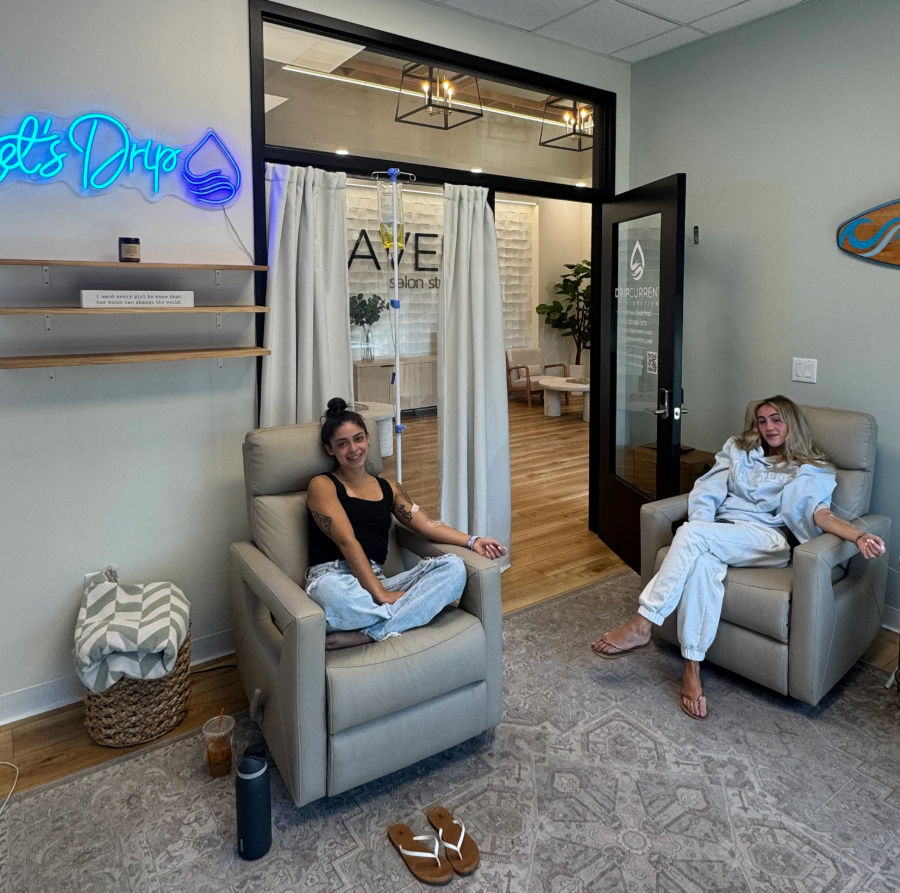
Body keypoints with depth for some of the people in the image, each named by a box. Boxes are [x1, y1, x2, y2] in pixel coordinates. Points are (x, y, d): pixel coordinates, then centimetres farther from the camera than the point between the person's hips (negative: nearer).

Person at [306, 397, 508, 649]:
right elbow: (347, 541, -8)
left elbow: (427, 525, 11)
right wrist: (381, 595, -18)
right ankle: (410, 615, -18)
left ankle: (365, 634, -27)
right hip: (333, 579, -5)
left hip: (376, 580, 6)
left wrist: (472, 541, -7)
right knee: (332, 592, -43)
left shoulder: (388, 488, 22)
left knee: (453, 567, -17)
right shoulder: (322, 485, 4)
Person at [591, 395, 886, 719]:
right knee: (702, 562, -37)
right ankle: (691, 672, -34)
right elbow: (706, 492, 13)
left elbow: (818, 512, -4)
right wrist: (702, 532, -6)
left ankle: (641, 626, -29)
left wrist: (859, 535, -26)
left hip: (767, 539, -3)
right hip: (719, 534, 3)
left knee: (690, 534, -33)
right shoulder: (738, 450, 27)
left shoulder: (811, 470, 17)